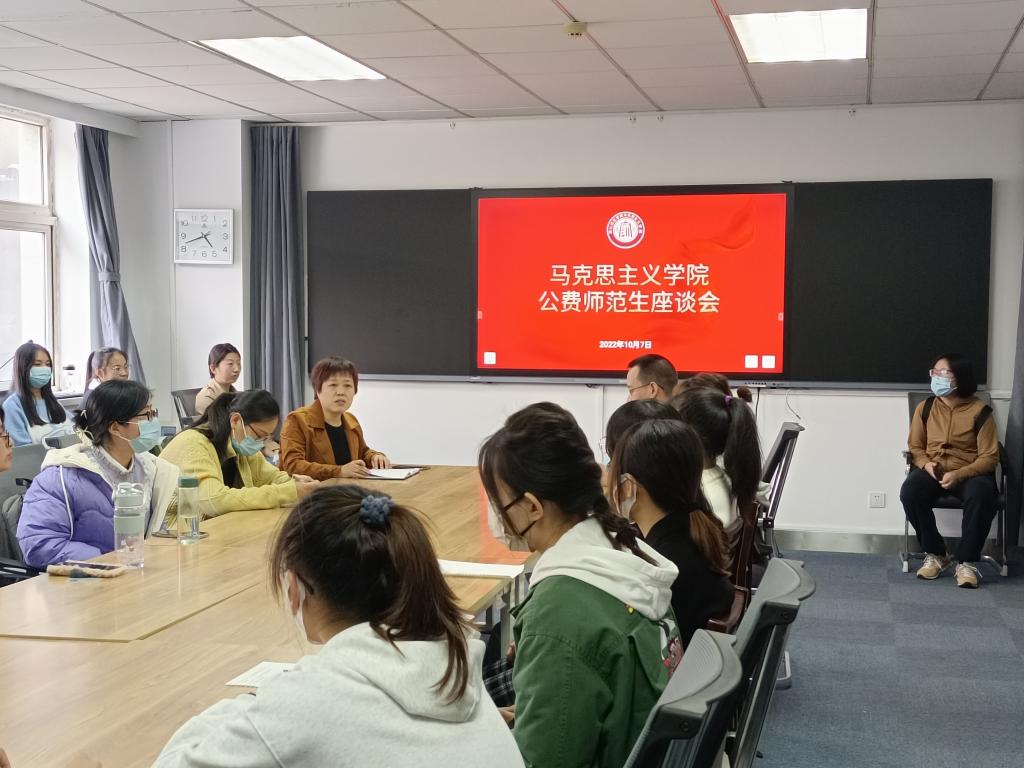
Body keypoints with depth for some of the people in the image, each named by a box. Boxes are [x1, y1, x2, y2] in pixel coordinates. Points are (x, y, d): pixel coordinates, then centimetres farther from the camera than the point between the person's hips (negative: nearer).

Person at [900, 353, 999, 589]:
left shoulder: (980, 411, -7)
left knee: (981, 495, -38)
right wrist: (925, 464, -12)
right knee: (909, 491, -31)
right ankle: (935, 554, -12)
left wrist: (959, 475, -23)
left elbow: (989, 457, -8)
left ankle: (966, 561, -21)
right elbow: (915, 446, 12)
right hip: (932, 470, 3)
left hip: (970, 473, -3)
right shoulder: (925, 407, 3)